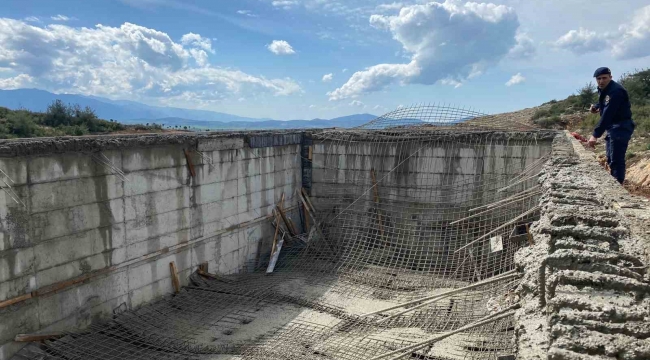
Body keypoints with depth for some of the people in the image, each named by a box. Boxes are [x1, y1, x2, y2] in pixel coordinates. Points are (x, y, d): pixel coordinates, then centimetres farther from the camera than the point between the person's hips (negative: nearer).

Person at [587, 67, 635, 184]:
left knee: (616, 160, -13)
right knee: (611, 159, 18)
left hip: (621, 127, -10)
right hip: (612, 127, 10)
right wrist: (596, 107, 4)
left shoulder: (615, 91, -23)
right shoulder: (603, 89, 8)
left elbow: (607, 114, -31)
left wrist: (595, 135, -36)